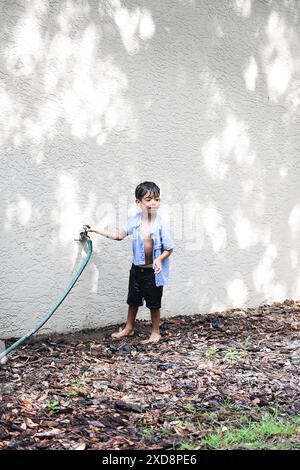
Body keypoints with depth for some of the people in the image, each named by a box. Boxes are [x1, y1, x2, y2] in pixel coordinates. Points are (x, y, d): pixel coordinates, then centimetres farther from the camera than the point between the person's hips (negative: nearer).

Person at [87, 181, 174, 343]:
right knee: (133, 301, 19)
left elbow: (169, 249, -12)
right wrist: (96, 230, 9)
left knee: (154, 303, 9)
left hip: (153, 271, -4)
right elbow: (119, 235, 9)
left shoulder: (161, 224, -18)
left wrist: (159, 259, -30)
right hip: (137, 268, 4)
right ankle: (129, 328, 38)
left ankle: (155, 332, 27)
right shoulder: (134, 221, -6)